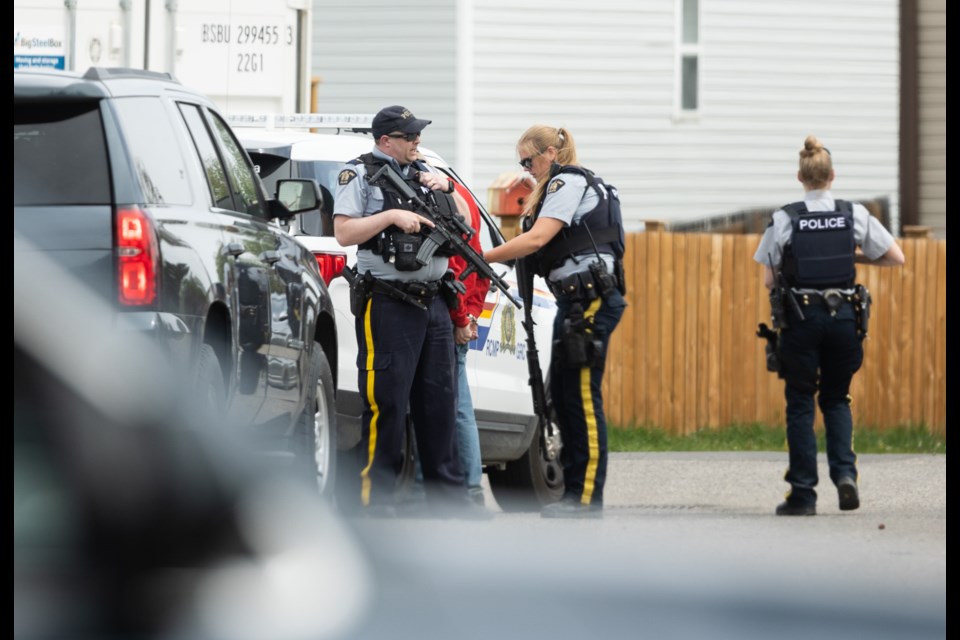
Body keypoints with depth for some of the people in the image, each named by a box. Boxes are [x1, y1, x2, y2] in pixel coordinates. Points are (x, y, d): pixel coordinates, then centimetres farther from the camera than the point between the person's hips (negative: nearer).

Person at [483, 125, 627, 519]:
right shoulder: (566, 184, 24)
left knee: (582, 396, -10)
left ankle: (587, 497, -10)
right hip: (576, 299, 11)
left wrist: (481, 258, -15)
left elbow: (537, 239, -18)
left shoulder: (568, 183, -8)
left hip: (590, 298, -11)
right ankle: (575, 491, 14)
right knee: (562, 394, 11)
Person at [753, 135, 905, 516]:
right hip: (845, 317, 2)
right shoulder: (855, 216, -1)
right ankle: (844, 472, -4)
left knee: (800, 403, 7)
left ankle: (803, 494, 4)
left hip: (799, 318, -2)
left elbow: (769, 281, -4)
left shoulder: (784, 220, -6)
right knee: (836, 398, 18)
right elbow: (896, 258, 2)